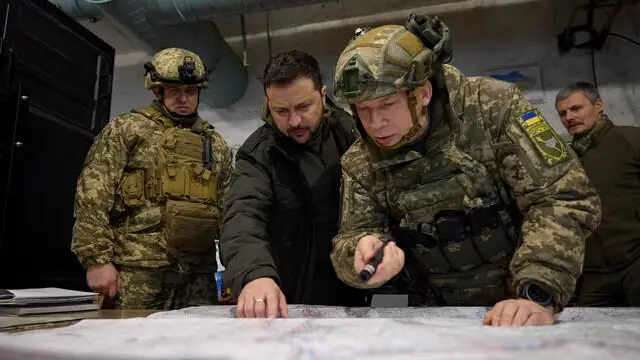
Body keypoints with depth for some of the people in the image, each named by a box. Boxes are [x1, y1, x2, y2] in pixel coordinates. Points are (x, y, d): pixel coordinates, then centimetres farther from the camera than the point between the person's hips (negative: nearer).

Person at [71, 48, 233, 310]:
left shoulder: (216, 144, 17)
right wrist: (97, 259, -11)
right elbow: (92, 196, -3)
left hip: (199, 274, 4)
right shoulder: (126, 129, 5)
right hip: (137, 270, -4)